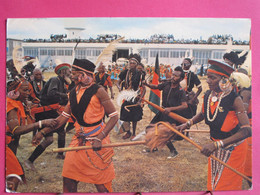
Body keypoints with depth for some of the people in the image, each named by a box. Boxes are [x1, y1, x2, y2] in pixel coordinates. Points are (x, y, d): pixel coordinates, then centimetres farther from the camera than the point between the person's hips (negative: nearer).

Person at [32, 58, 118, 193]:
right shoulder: (74, 93, 8)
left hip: (96, 142, -6)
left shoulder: (98, 91, -11)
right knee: (68, 179, 9)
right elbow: (64, 117, 13)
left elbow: (114, 117, -13)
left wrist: (99, 138, -23)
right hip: (79, 140, 6)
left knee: (101, 186, 2)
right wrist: (43, 132, 6)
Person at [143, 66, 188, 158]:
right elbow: (156, 87, 11)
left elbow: (185, 106, -27)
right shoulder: (167, 84, -3)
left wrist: (171, 108, -35)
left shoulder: (180, 91, -18)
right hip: (163, 111, 7)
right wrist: (146, 84, -9)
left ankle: (174, 151, 8)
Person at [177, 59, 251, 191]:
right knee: (213, 183, 20)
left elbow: (246, 130, -33)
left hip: (232, 149, -6)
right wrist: (187, 124, 1)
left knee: (226, 186, 9)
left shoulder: (234, 99, -25)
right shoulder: (208, 95, -7)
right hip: (215, 146, 6)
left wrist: (217, 144, -40)